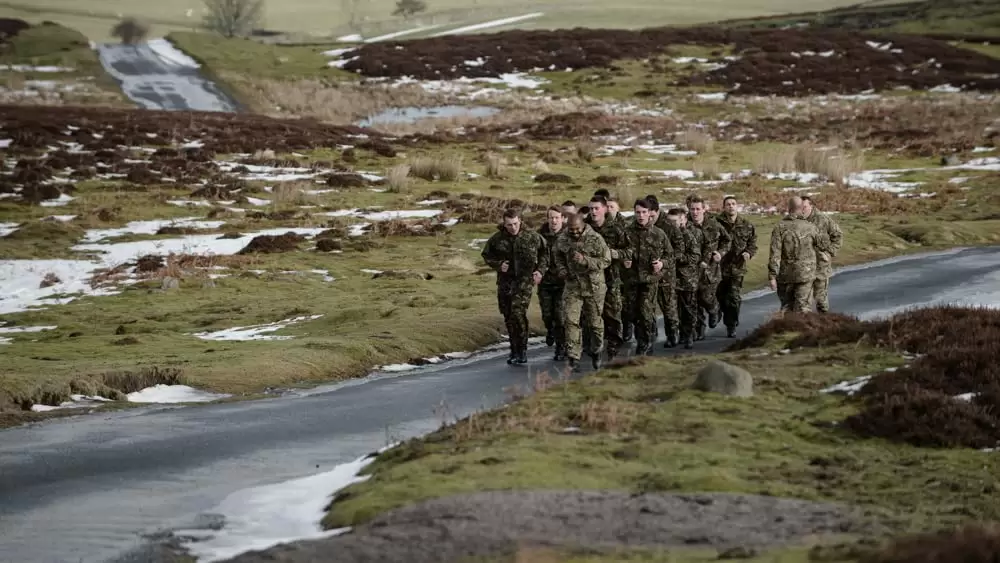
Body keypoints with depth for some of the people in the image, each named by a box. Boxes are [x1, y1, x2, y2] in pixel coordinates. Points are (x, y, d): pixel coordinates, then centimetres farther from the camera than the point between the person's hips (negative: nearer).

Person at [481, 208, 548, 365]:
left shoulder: (532, 237, -4)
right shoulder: (497, 239, -1)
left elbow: (544, 253, 11)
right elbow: (487, 255, 12)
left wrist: (540, 270, -2)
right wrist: (498, 265, -7)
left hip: (524, 280, -3)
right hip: (505, 281, 3)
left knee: (518, 312, -20)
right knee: (509, 317, 7)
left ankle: (522, 350, -11)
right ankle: (515, 350, 20)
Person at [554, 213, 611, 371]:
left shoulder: (595, 239, -12)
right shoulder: (563, 241, 0)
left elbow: (606, 260, -10)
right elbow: (559, 257, 19)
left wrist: (585, 261, -23)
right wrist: (562, 271, 0)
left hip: (594, 287, -2)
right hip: (572, 286, 2)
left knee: (594, 322, 9)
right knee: (570, 320, -10)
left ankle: (595, 352, 33)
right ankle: (573, 358, -7)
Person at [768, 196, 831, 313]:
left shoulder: (780, 227, -6)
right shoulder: (810, 227, -5)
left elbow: (775, 254, -11)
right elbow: (824, 245, 8)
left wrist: (772, 276, -11)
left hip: (785, 274, 1)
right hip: (805, 274, -1)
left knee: (786, 306, 15)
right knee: (802, 307, 0)